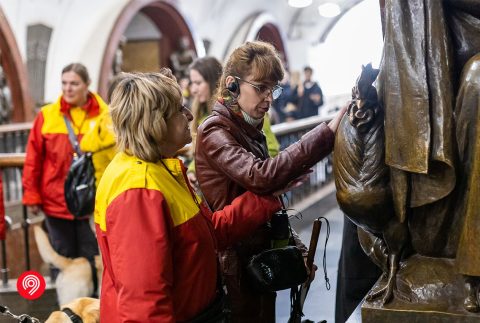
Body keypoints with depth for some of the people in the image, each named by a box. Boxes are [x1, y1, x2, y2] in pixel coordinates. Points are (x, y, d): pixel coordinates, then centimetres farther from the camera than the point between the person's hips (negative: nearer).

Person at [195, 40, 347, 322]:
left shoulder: (249, 129, 10)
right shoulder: (214, 132, -17)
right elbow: (261, 176, -35)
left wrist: (294, 245, 7)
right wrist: (327, 134, -38)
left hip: (262, 253, 8)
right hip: (237, 259, -8)